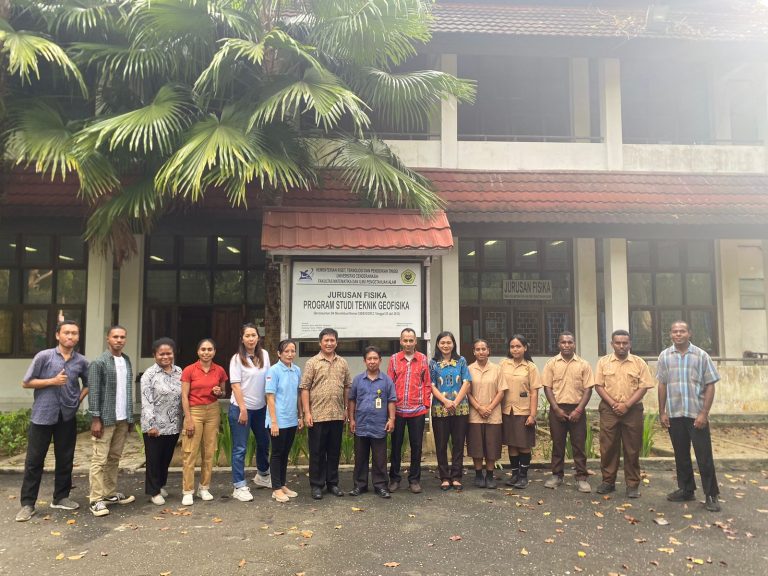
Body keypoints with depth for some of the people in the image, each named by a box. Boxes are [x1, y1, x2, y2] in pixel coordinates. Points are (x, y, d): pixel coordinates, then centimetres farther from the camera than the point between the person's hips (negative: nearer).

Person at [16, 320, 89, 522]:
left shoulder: (81, 361, 3)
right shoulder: (44, 356, -6)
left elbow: (88, 383, 19)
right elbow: (26, 382, -3)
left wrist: (79, 398, 3)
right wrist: (52, 381, -14)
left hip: (67, 417, 3)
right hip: (42, 415, -3)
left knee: (65, 459, 10)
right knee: (34, 460, 3)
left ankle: (60, 497, 24)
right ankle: (27, 503, 12)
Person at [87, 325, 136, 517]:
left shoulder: (127, 361, 11)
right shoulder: (99, 362, -7)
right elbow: (93, 392, -11)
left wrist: (130, 417, 11)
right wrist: (96, 419, -15)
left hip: (123, 419, 6)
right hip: (105, 419, -6)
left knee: (114, 458, 13)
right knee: (99, 460, -2)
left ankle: (110, 494, 21)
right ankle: (96, 500, 3)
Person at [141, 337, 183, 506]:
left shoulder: (179, 372, 6)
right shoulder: (149, 374, -8)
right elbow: (146, 402, -12)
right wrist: (150, 425, -17)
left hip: (174, 425, 4)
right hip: (155, 425, -4)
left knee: (167, 458, 16)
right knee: (154, 458, 7)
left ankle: (161, 485, 35)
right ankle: (153, 491, 20)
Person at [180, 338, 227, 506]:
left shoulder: (220, 371, 2)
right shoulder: (189, 370, -6)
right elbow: (184, 396, -6)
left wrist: (219, 392, -8)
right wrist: (188, 419, -11)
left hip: (213, 411, 3)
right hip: (194, 411, -3)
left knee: (209, 452, 7)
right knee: (190, 453, -4)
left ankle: (204, 488, 20)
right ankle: (187, 492, 6)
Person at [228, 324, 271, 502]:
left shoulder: (264, 355, 3)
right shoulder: (237, 358, -10)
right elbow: (235, 385, -13)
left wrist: (270, 402, 6)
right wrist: (243, 409, -16)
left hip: (260, 407, 6)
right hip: (241, 408, -6)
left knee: (264, 442, 19)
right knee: (240, 448, 0)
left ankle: (262, 476, 41)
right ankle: (239, 486, 9)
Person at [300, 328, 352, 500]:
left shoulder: (343, 363, 9)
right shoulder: (312, 363, -2)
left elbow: (347, 387, 14)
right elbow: (305, 388, -5)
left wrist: (346, 409, 9)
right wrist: (307, 412, -10)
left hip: (337, 415, 4)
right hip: (317, 415, -3)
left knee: (334, 451, 12)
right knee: (317, 452, 5)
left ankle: (332, 483, 25)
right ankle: (317, 485, 16)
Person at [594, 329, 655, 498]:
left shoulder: (639, 363, 2)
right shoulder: (603, 362, 4)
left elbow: (643, 387, -3)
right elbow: (598, 386, 1)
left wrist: (627, 405, -12)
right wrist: (613, 404, -11)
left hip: (632, 410, 0)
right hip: (609, 410, 1)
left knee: (632, 449, 5)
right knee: (608, 447, 4)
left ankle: (633, 484, 15)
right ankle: (608, 481, 16)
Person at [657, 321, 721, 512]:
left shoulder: (701, 355, -2)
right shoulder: (665, 356, 4)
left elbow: (710, 385, -3)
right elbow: (662, 385, 7)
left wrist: (704, 413, -10)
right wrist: (662, 412, 4)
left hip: (697, 415, -2)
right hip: (674, 415, 3)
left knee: (704, 456, 1)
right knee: (681, 455, 12)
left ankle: (711, 495, 13)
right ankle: (686, 489, 26)